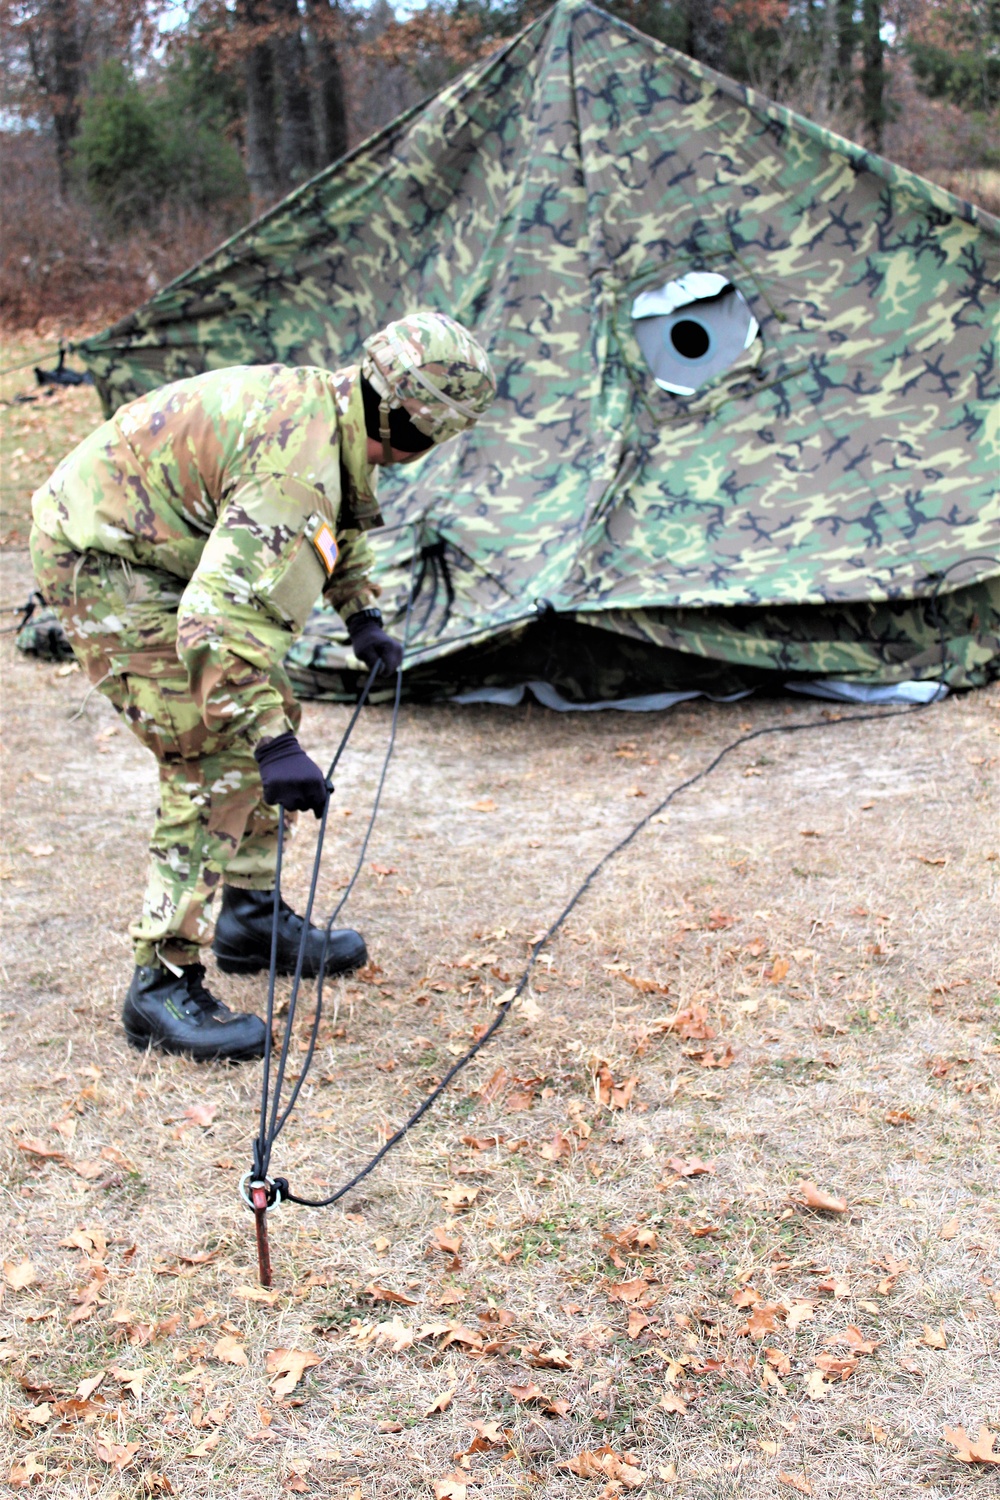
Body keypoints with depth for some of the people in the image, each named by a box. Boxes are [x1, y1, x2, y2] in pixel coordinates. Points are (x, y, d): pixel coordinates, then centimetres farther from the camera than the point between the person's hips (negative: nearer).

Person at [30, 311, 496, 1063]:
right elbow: (220, 615, -40)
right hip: (98, 559, -10)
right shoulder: (296, 464, -31)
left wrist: (362, 614, 21)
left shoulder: (329, 405, -1)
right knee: (217, 757, -13)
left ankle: (252, 915, 26)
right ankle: (164, 984, -7)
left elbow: (342, 518, 23)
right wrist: (271, 744, -40)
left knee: (265, 712, 14)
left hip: (155, 543, 10)